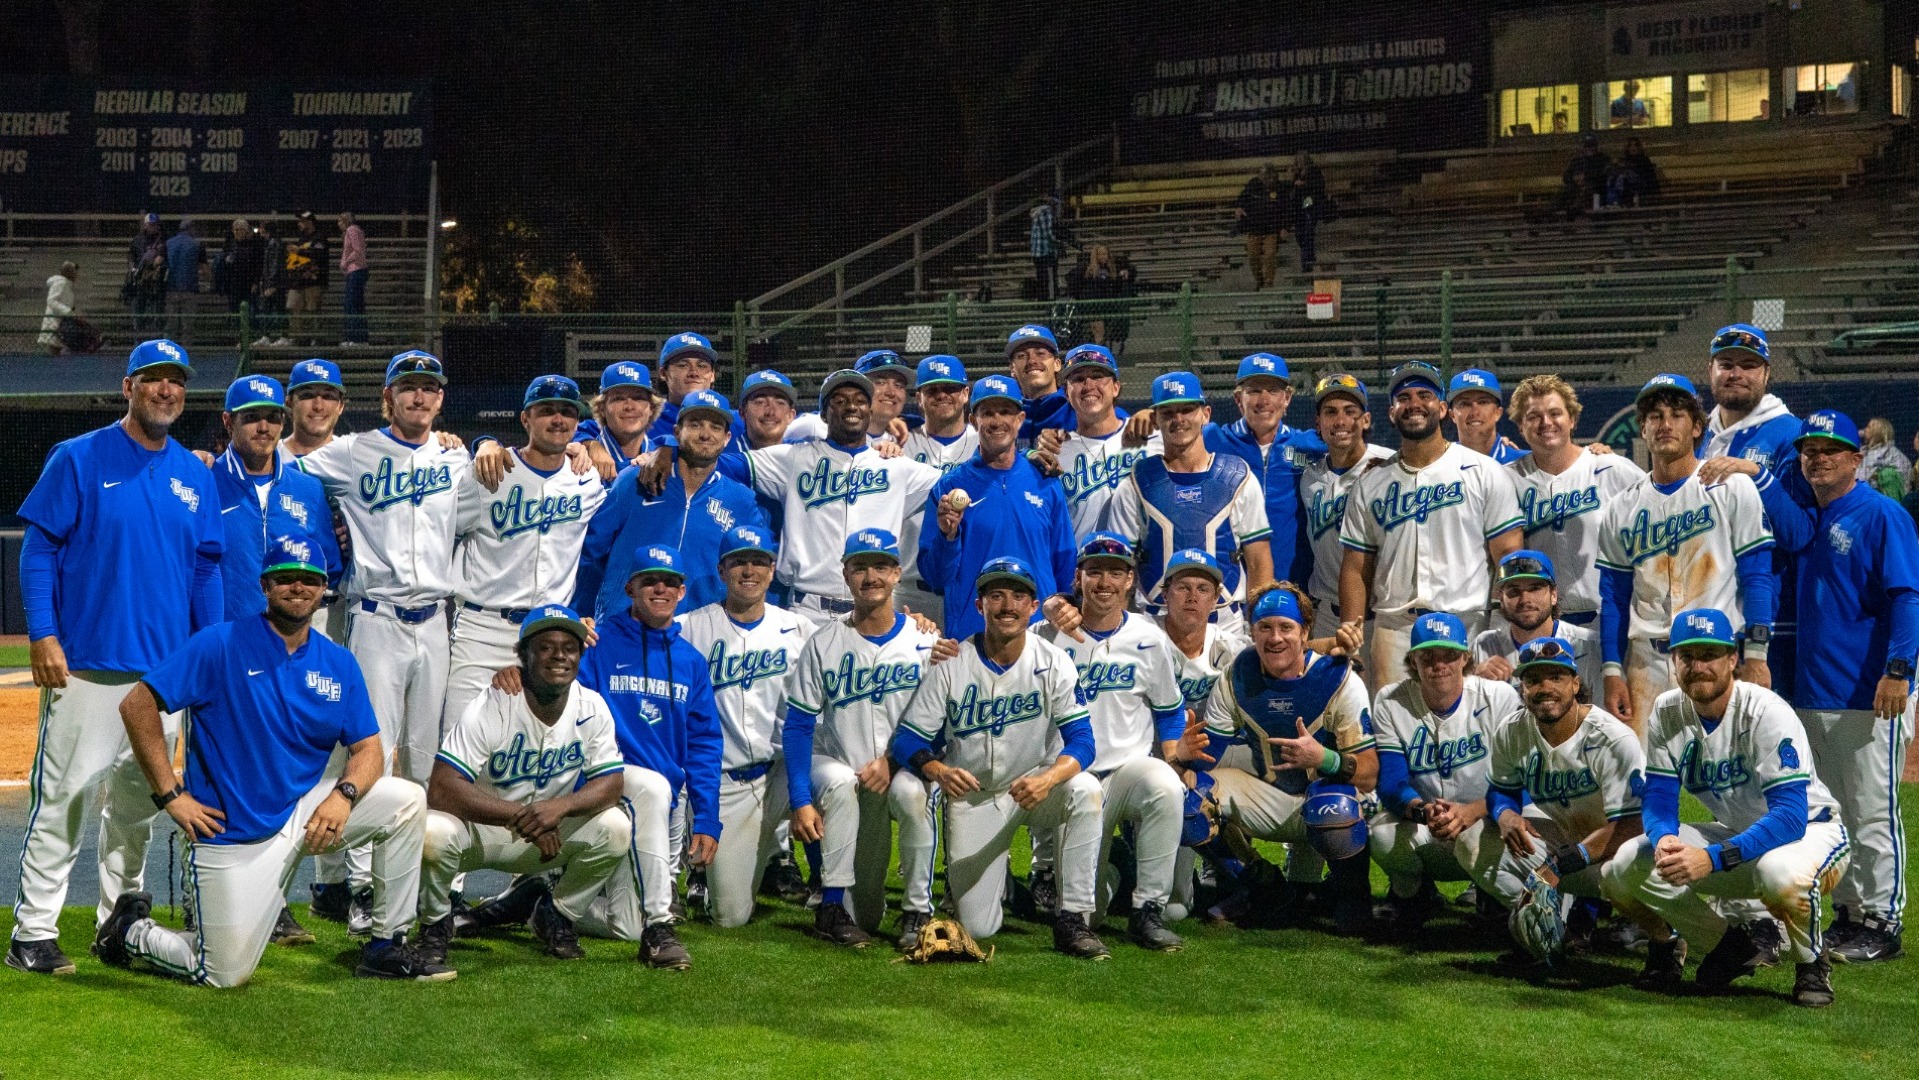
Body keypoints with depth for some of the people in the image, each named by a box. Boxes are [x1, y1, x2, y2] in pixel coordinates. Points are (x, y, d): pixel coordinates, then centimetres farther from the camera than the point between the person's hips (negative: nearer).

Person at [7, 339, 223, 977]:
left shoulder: (195, 476, 12)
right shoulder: (79, 459, -2)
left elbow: (206, 569, 15)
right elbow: (38, 549, -4)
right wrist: (42, 636, -12)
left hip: (168, 668, 5)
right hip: (85, 663, -5)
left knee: (138, 804, 12)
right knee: (62, 799, -5)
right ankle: (33, 933, 2)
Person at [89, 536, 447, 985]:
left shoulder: (339, 664, 4)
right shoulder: (220, 645, -10)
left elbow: (369, 749, 2)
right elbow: (137, 705, -12)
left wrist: (343, 794, -19)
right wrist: (171, 795, -15)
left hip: (305, 813, 5)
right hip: (230, 831, -5)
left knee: (407, 800, -15)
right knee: (225, 975, -7)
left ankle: (386, 947, -2)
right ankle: (132, 929, 25)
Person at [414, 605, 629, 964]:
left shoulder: (592, 709, -8)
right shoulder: (489, 708, -23)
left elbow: (611, 783, -10)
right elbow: (441, 789, -30)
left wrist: (561, 806, -32)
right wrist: (522, 815, -36)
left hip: (548, 836, 4)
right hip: (476, 830, -4)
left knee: (615, 827, -21)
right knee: (434, 833, -36)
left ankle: (555, 915, 7)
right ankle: (436, 923, -2)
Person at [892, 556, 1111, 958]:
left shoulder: (1053, 664, -11)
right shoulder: (951, 666, -11)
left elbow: (1081, 741, -18)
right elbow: (908, 739, -12)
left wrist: (1047, 779, -40)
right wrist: (938, 771, -35)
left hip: (1035, 786, 0)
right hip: (971, 798, 0)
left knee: (1085, 789, -34)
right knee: (977, 928, -6)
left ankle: (1073, 919, -22)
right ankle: (961, 876, 32)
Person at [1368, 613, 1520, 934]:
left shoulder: (1500, 697, -10)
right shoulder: (1391, 703, -6)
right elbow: (1391, 784, -14)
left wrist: (1471, 812, -35)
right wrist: (1422, 810, -38)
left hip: (1484, 820, -1)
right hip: (1419, 830, 2)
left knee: (1479, 841, -37)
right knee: (1383, 834, -32)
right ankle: (1413, 894, 5)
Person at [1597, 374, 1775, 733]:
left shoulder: (1733, 488, 3)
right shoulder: (1622, 509, 13)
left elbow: (1757, 577, -1)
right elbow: (1613, 598, 12)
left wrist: (1756, 656, -9)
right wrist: (1613, 672, 3)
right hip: (1647, 661, 3)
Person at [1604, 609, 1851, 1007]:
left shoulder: (1766, 712, -26)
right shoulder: (1667, 712, -9)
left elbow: (1790, 816, -34)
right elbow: (1658, 799, -8)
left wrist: (1713, 858, -45)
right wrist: (1664, 839, -33)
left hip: (1810, 829, -6)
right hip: (1734, 832, 6)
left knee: (1781, 873, -41)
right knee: (1625, 867, -14)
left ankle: (1811, 962, -6)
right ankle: (1729, 946, 9)